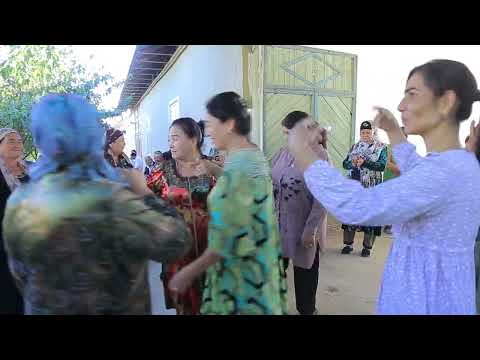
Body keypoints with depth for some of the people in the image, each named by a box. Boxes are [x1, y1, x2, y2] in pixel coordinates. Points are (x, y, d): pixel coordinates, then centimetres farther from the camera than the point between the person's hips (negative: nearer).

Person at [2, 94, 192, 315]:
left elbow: (20, 272, 3)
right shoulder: (107, 199, -29)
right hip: (115, 308, -4)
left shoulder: (18, 202, -10)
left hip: (45, 309, 5)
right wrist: (145, 194, -13)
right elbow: (175, 242, -25)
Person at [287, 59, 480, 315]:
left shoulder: (444, 169, -29)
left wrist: (300, 149, -28)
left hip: (425, 299, -9)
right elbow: (418, 179, 24)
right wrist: (394, 132, 24)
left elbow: (357, 207, -39)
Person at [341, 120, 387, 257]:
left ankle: (367, 247, 17)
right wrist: (353, 162, -14)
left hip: (371, 189, -4)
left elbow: (382, 165, -13)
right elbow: (345, 164, 8)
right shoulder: (355, 146, 13)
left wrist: (364, 162, -24)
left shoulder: (381, 147, -1)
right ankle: (348, 244, 22)